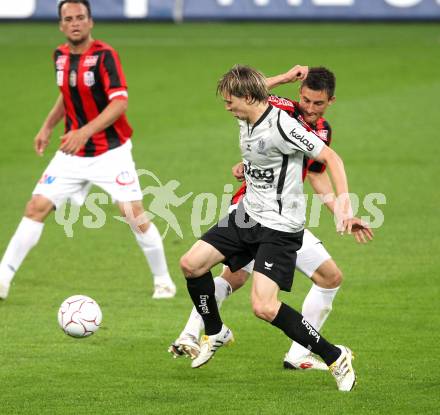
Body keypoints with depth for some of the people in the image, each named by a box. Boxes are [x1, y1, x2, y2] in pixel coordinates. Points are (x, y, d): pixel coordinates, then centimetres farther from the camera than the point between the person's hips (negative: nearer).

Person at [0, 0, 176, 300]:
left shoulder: (105, 55, -15)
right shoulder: (61, 56, 4)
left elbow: (120, 103, -24)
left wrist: (85, 132, -33)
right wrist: (48, 127, 14)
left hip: (111, 150, -5)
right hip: (72, 154, 5)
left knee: (135, 215, -10)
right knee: (36, 208, -4)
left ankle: (163, 280, 9)